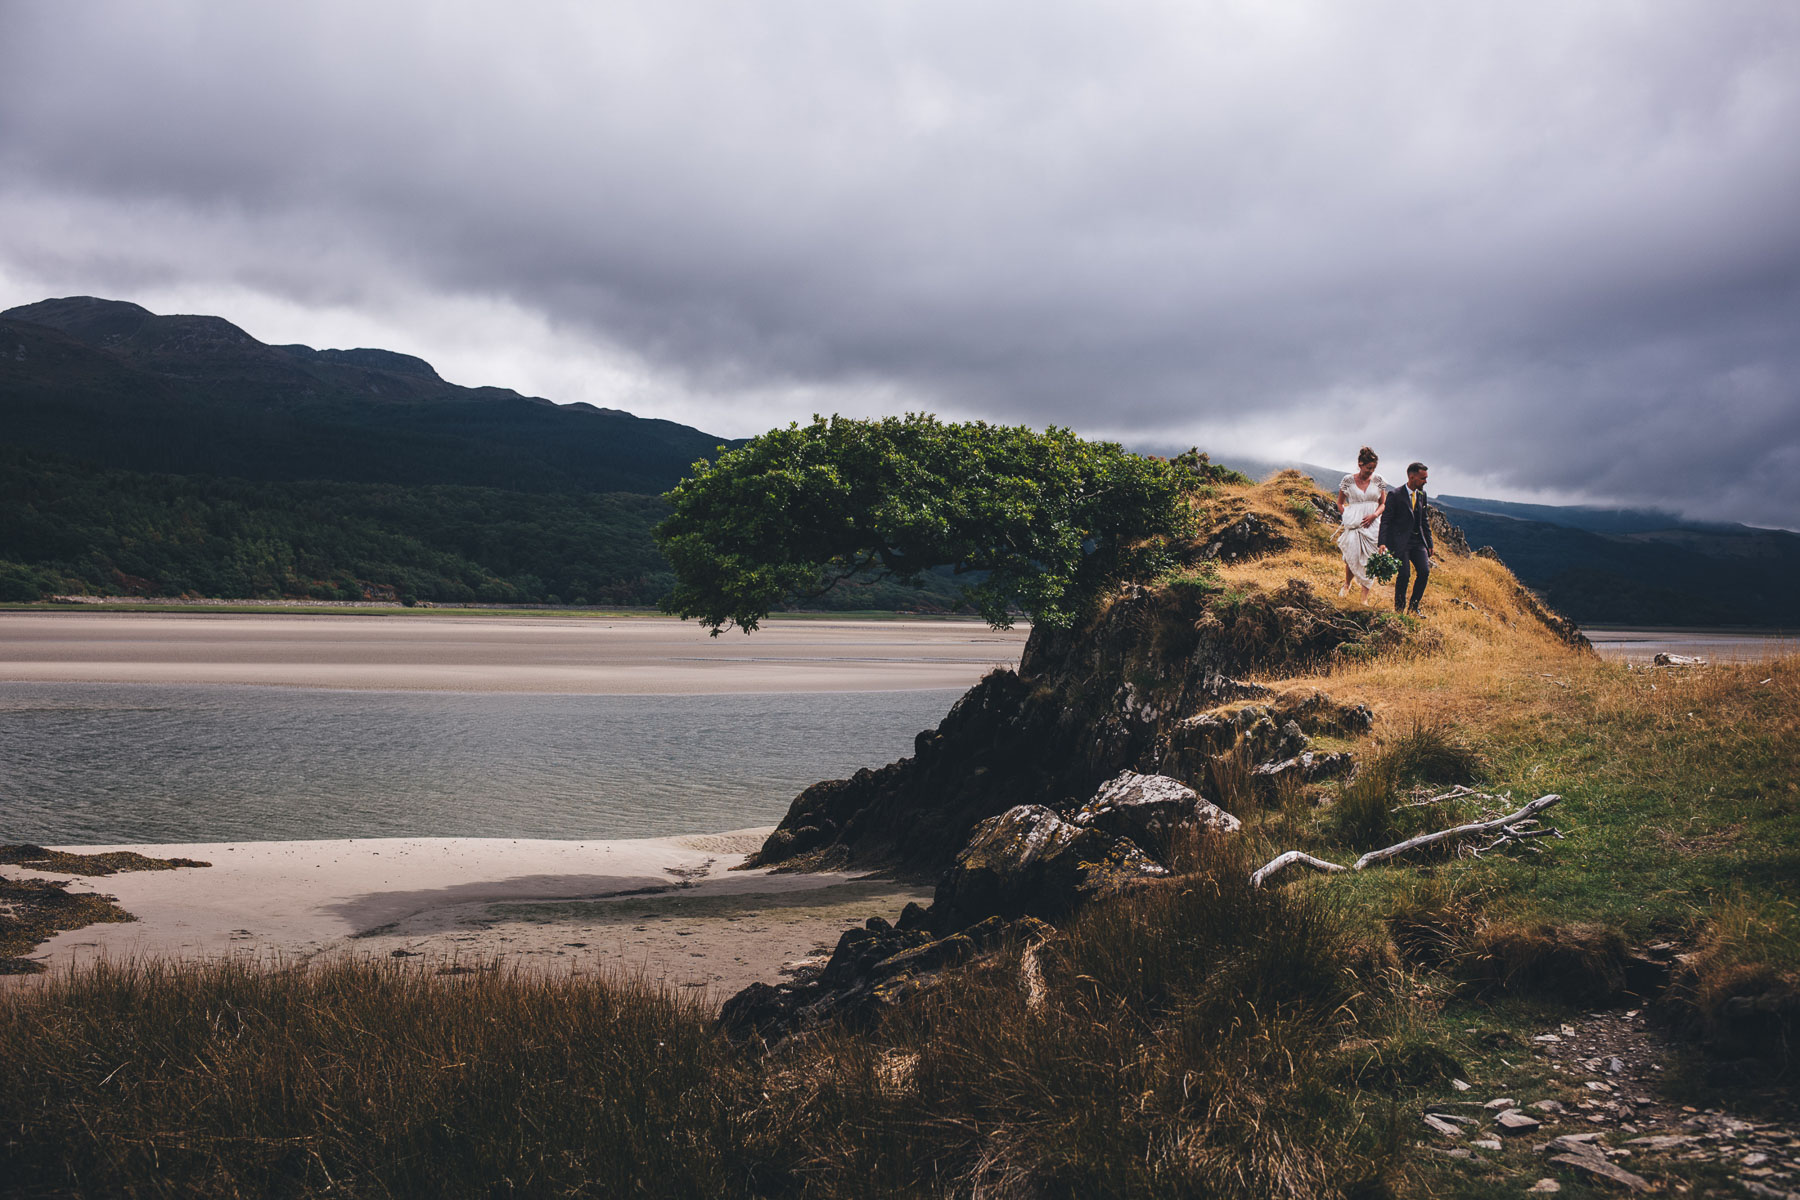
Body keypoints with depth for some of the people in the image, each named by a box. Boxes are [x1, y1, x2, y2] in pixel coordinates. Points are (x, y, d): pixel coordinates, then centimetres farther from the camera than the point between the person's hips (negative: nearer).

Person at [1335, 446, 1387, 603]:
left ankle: (1365, 598, 3)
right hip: (1353, 524, -1)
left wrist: (1374, 515, -9)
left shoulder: (1377, 480, 4)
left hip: (1372, 525, 1)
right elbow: (1340, 503, 13)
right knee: (1352, 557, -7)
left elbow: (1383, 504, 9)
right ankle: (1347, 584, 26)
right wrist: (1347, 515, -1)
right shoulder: (1348, 480, 1)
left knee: (1369, 561, -2)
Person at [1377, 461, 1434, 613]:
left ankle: (1413, 607, 9)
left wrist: (1429, 543, 17)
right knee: (1404, 573, -13)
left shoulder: (1422, 495, 10)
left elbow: (1425, 520, 19)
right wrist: (1382, 543, -20)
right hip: (1400, 541, -6)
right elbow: (1385, 520, -10)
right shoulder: (1396, 495, -9)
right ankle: (1399, 609, 4)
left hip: (1418, 541, 6)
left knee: (1425, 572, -5)